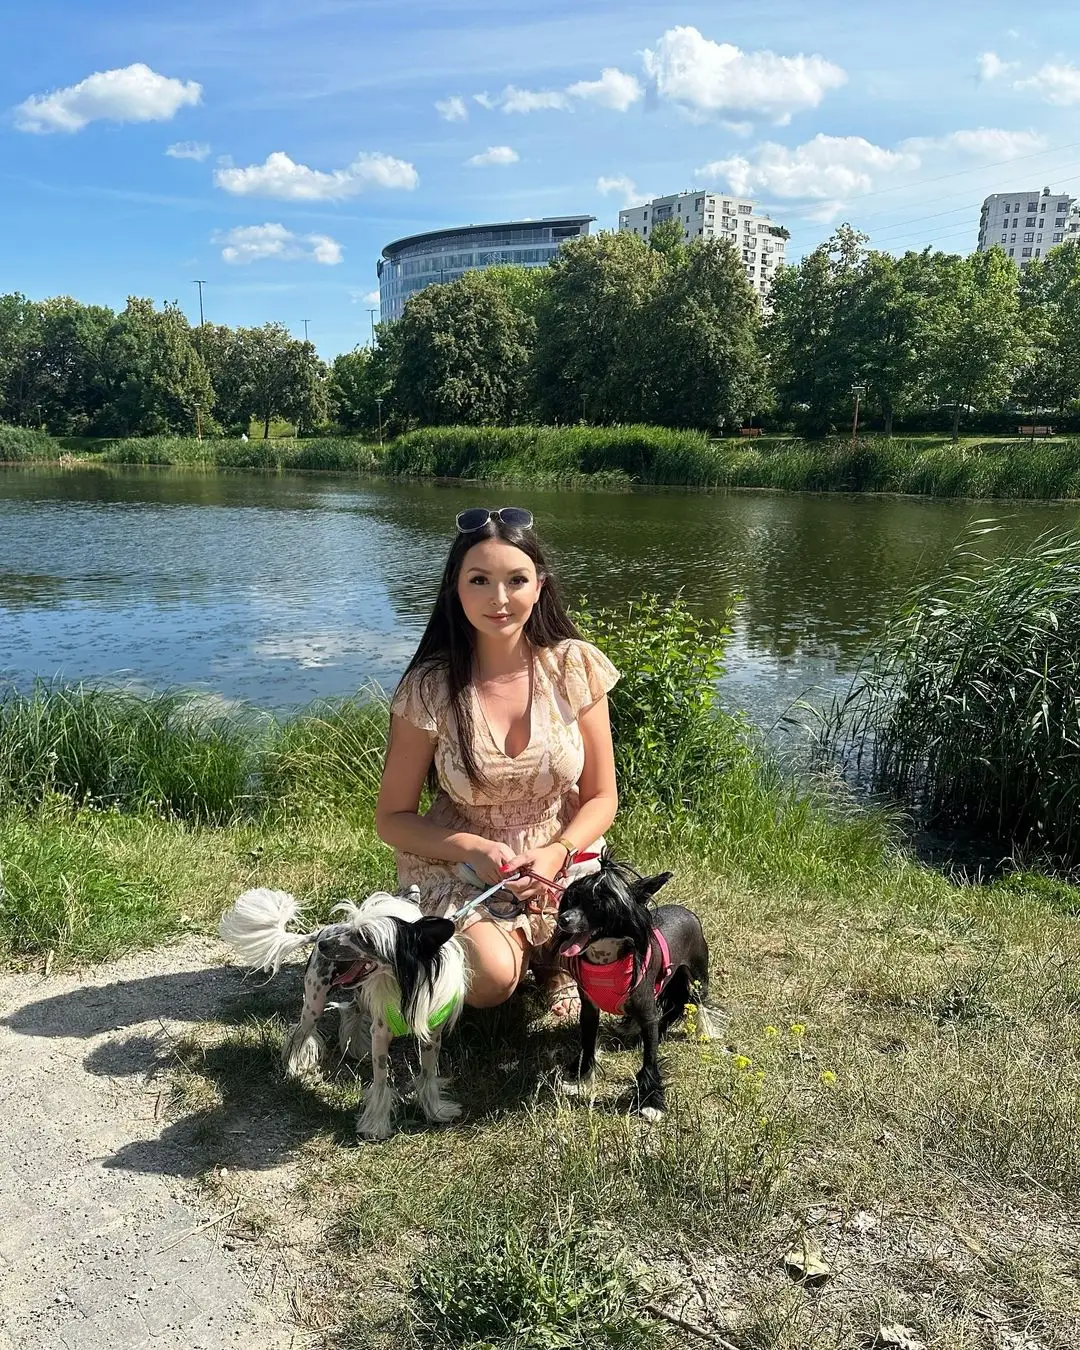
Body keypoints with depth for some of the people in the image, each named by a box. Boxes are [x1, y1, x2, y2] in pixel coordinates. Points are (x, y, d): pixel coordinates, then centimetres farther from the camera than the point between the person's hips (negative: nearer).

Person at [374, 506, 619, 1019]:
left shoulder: (575, 666, -10)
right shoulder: (428, 688, -13)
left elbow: (601, 796, -1)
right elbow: (393, 818, -4)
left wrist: (555, 854, -20)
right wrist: (474, 849, -20)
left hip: (559, 860, 1)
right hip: (460, 865, -1)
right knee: (491, 978, -27)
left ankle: (551, 952, 9)